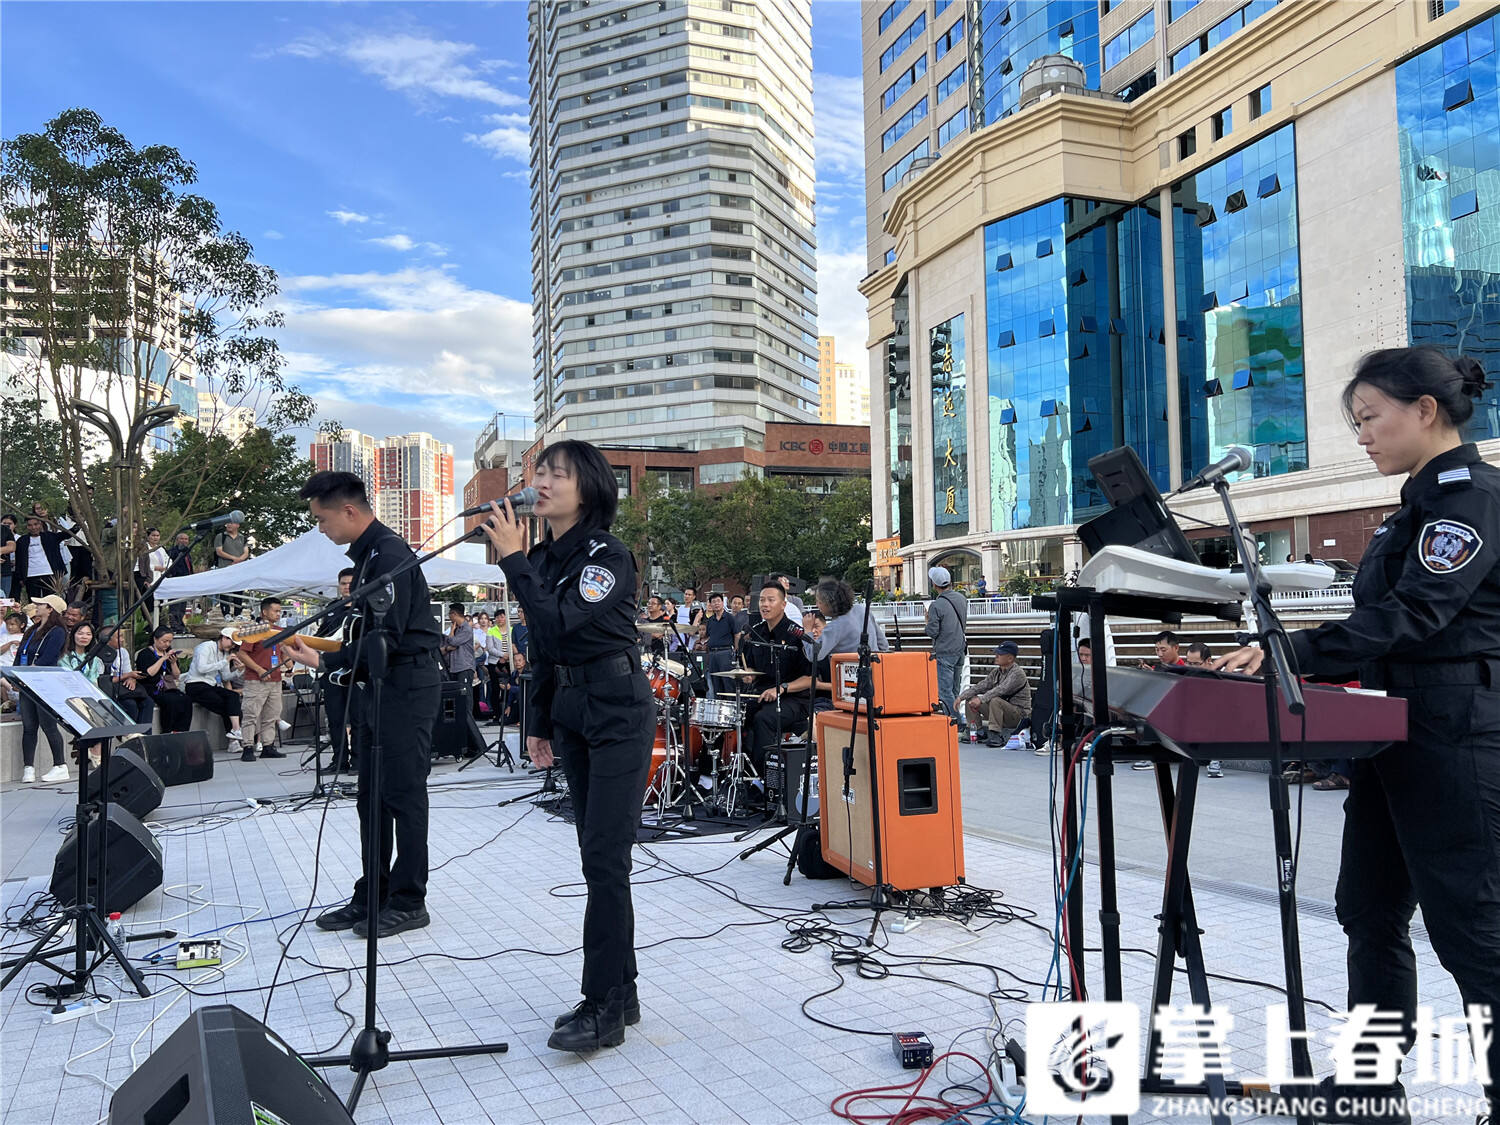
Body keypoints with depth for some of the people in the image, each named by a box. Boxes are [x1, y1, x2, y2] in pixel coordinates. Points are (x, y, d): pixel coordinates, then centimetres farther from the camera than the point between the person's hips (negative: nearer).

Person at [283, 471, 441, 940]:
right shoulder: (367, 554, 15)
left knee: (404, 795, -2)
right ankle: (372, 896, 23)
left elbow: (389, 638, -22)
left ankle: (408, 903, 8)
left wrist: (324, 661, -20)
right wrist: (356, 704, 18)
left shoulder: (390, 554, -16)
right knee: (371, 797, 13)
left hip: (406, 689, -10)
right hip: (375, 688, 10)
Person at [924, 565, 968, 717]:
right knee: (955, 689, 16)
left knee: (945, 692, -5)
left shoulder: (936, 605, -18)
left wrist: (928, 621, 2)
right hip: (960, 649, 8)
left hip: (944, 652, -8)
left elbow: (932, 632, -15)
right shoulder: (961, 599, 5)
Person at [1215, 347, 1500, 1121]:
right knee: (1371, 912, 13)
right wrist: (1292, 656, 14)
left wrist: (1293, 655, -29)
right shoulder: (1421, 503, 16)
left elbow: (1412, 615, -24)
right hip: (1396, 733, 10)